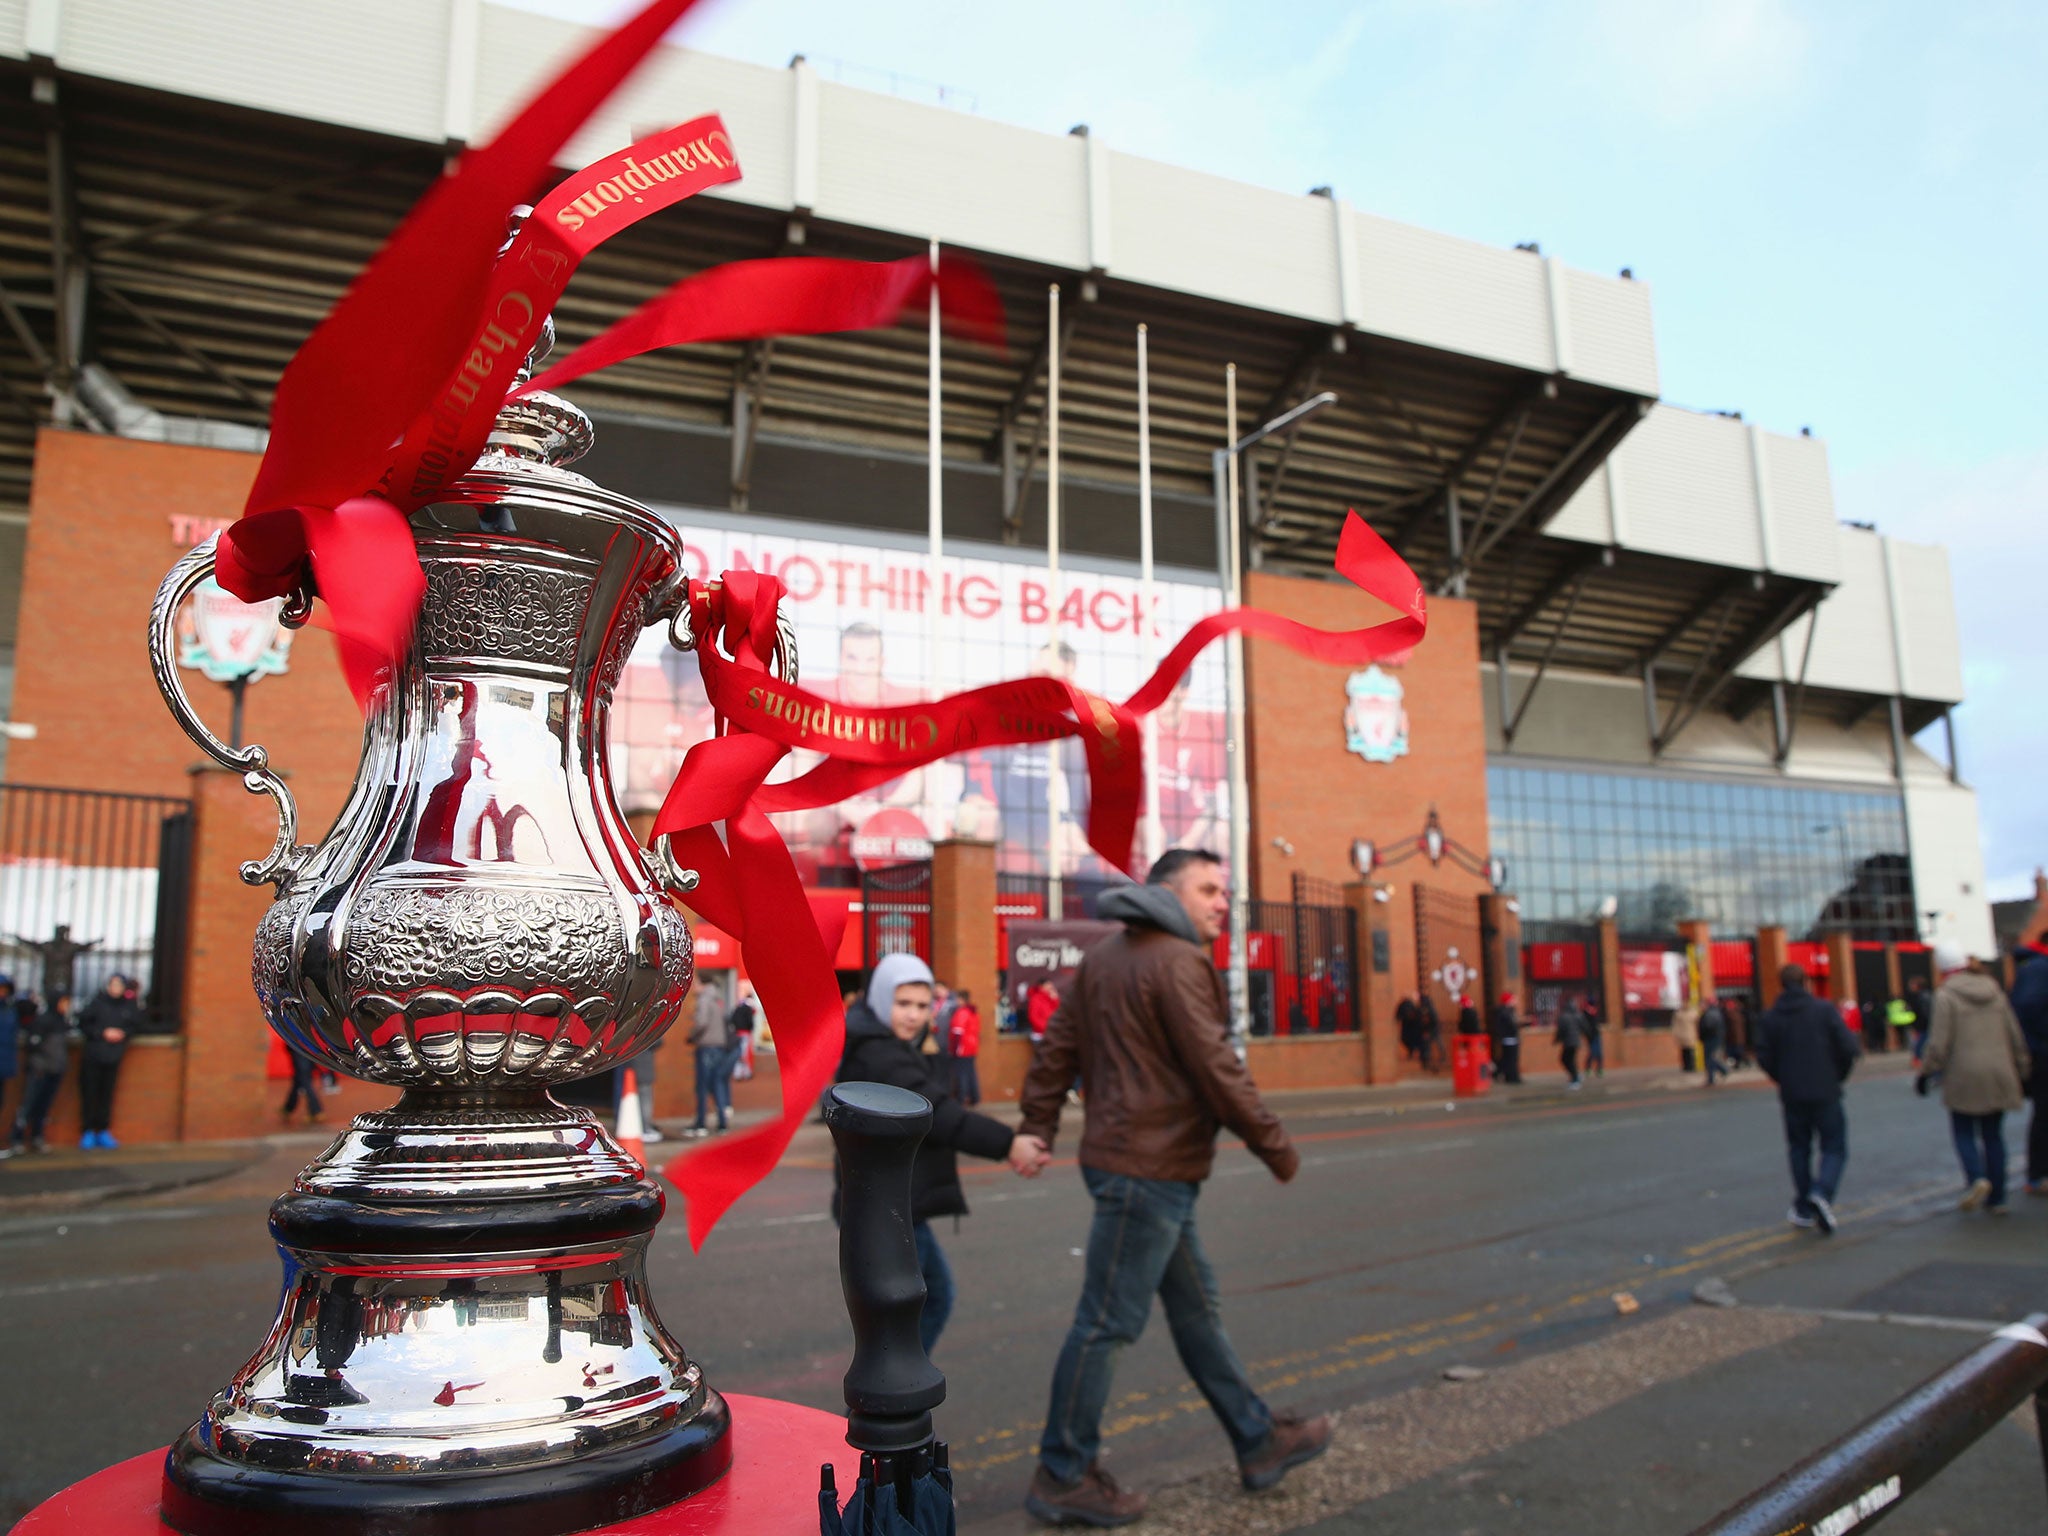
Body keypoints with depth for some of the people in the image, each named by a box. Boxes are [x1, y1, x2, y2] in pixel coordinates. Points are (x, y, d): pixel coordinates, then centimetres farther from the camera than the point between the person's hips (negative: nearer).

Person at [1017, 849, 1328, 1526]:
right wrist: (1275, 1146, -8)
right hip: (1151, 1166, -10)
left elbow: (1057, 1049, 11)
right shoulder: (1177, 962, -16)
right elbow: (1216, 1070, -17)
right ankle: (1063, 1477, 12)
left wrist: (1036, 1130, 11)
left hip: (1118, 1153, 10)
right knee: (1107, 1322, 0)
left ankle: (1258, 1441, 31)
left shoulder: (1105, 956, 13)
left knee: (1195, 1307, 18)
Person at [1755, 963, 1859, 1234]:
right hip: (1825, 1094, -2)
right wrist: (1838, 1077, 8)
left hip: (1792, 1097, 2)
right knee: (1834, 1148, 6)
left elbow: (1764, 1057, -3)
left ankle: (1803, 1209, 15)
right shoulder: (1824, 1009, -5)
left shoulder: (1770, 1016, 0)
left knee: (1799, 1150, 14)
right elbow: (1847, 1047, -9)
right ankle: (1822, 1193, -18)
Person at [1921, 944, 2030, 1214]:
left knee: (1964, 1131, 8)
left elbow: (1939, 1042, -12)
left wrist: (1926, 1071, -2)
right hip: (1999, 1075, 5)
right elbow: (2015, 1035, 12)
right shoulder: (1993, 989, 8)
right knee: (1993, 1134, 11)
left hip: (1964, 1076, -5)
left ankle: (1977, 1178, -16)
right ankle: (1997, 1198, 12)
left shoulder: (1945, 995, -9)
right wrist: (2022, 1069, 21)